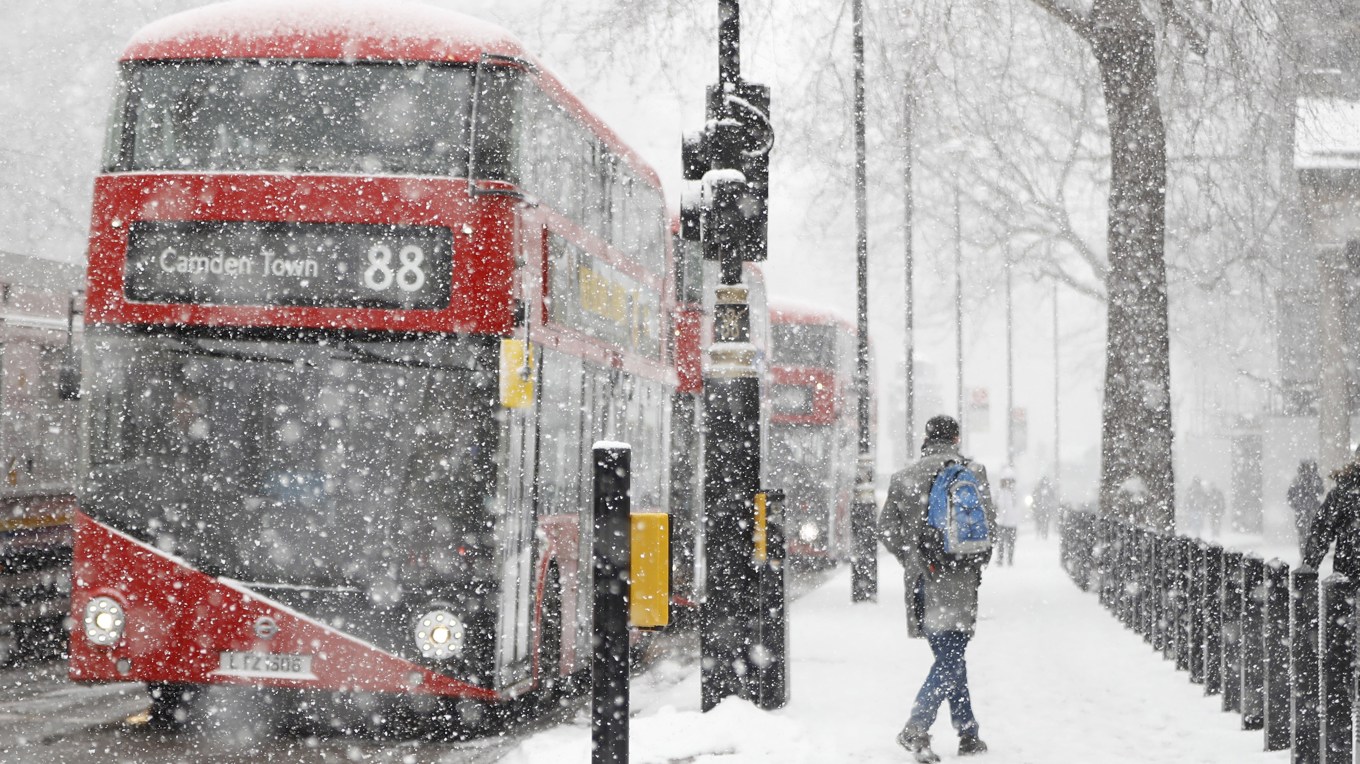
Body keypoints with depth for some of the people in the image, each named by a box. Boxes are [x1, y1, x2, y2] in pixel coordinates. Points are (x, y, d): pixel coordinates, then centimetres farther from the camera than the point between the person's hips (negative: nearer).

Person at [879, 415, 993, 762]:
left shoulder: (903, 478, 9)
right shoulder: (971, 471, 1)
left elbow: (886, 528, 6)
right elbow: (988, 521, -1)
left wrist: (912, 558, 9)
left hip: (922, 577, 4)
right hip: (958, 577, -4)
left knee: (949, 656, 14)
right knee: (951, 659, -6)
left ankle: (968, 733, 16)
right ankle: (916, 728, -21)